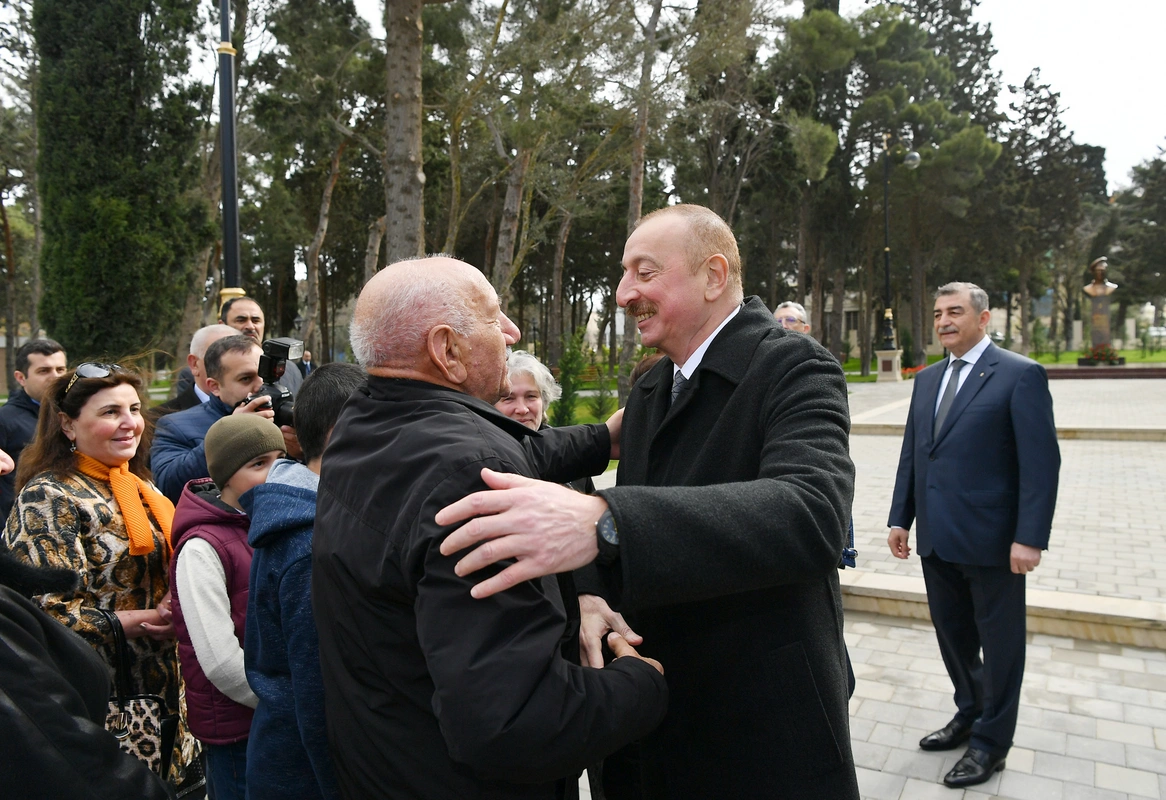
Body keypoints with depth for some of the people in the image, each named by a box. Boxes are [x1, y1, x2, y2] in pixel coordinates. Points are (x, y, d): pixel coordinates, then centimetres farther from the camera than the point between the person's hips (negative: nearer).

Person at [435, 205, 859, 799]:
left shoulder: (794, 369, -16)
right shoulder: (649, 388, 8)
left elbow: (811, 513, -34)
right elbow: (633, 507, 9)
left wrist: (602, 522, -46)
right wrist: (591, 593, -14)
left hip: (764, 733, -6)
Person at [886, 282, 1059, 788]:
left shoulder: (1021, 375, -9)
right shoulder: (927, 379, 11)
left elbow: (1041, 462, -13)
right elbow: (911, 453, 13)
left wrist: (1030, 538, -17)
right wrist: (900, 518, 9)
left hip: (991, 538, -6)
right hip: (937, 538, 6)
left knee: (999, 643, 10)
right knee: (952, 635, 19)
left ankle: (991, 742, 25)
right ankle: (970, 714, 39)